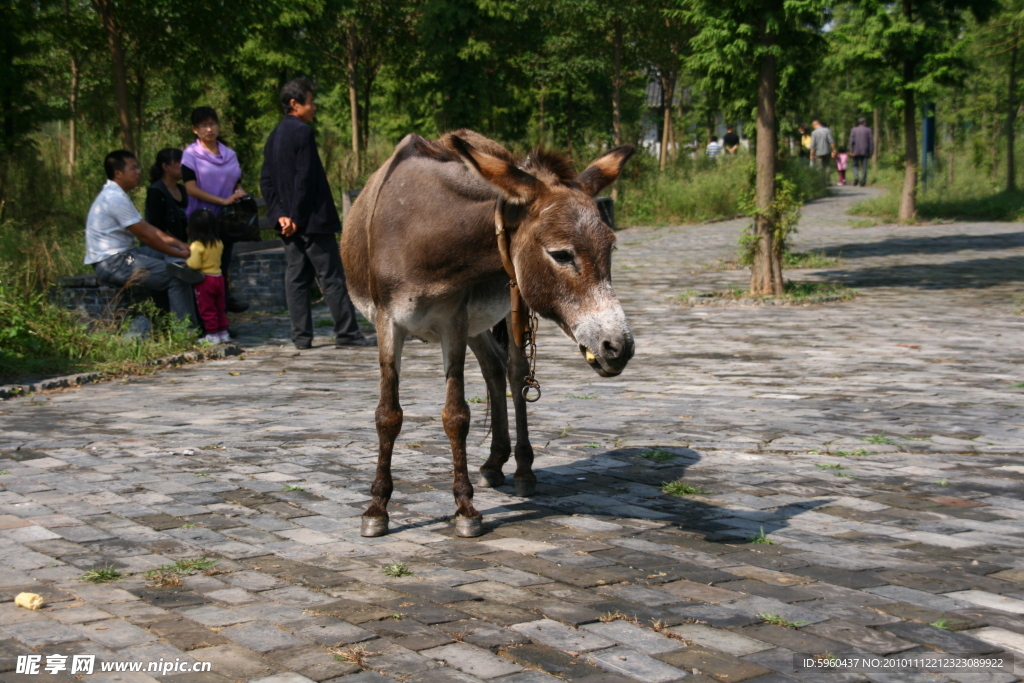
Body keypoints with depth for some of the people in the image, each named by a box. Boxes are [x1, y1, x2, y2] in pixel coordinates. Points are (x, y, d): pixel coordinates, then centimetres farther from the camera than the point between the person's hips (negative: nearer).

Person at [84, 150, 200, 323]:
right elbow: (145, 236, -17)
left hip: (123, 254, 11)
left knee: (174, 256, 9)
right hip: (113, 263, -11)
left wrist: (179, 244, 6)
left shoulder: (115, 194, 15)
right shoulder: (116, 198, -18)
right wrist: (179, 254, -9)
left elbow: (147, 227, 15)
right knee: (176, 277, -17)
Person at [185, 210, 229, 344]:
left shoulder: (197, 245, -17)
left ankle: (213, 335, 3)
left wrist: (187, 261, -3)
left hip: (205, 280, -6)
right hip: (218, 277, 6)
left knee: (207, 309, 3)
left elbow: (195, 264, -24)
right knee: (219, 308, 17)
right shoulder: (218, 243, 3)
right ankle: (223, 332, 20)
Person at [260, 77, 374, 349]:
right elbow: (305, 177, -18)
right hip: (312, 219, -8)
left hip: (290, 223, 8)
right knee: (332, 276, -4)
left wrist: (280, 214, 3)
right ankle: (347, 332, -1)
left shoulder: (274, 136, 13)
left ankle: (301, 336, 7)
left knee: (296, 277, 8)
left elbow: (266, 181, 11)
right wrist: (297, 217, -13)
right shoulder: (302, 132, -12)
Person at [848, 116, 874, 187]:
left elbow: (851, 141, -7)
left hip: (856, 152, 0)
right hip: (865, 152, 0)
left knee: (855, 165, 14)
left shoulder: (854, 130, 3)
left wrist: (851, 151, -9)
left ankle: (856, 177, -10)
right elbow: (871, 142, -1)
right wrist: (871, 153, 3)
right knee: (864, 167, 4)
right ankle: (862, 182, -1)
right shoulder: (868, 130, 2)